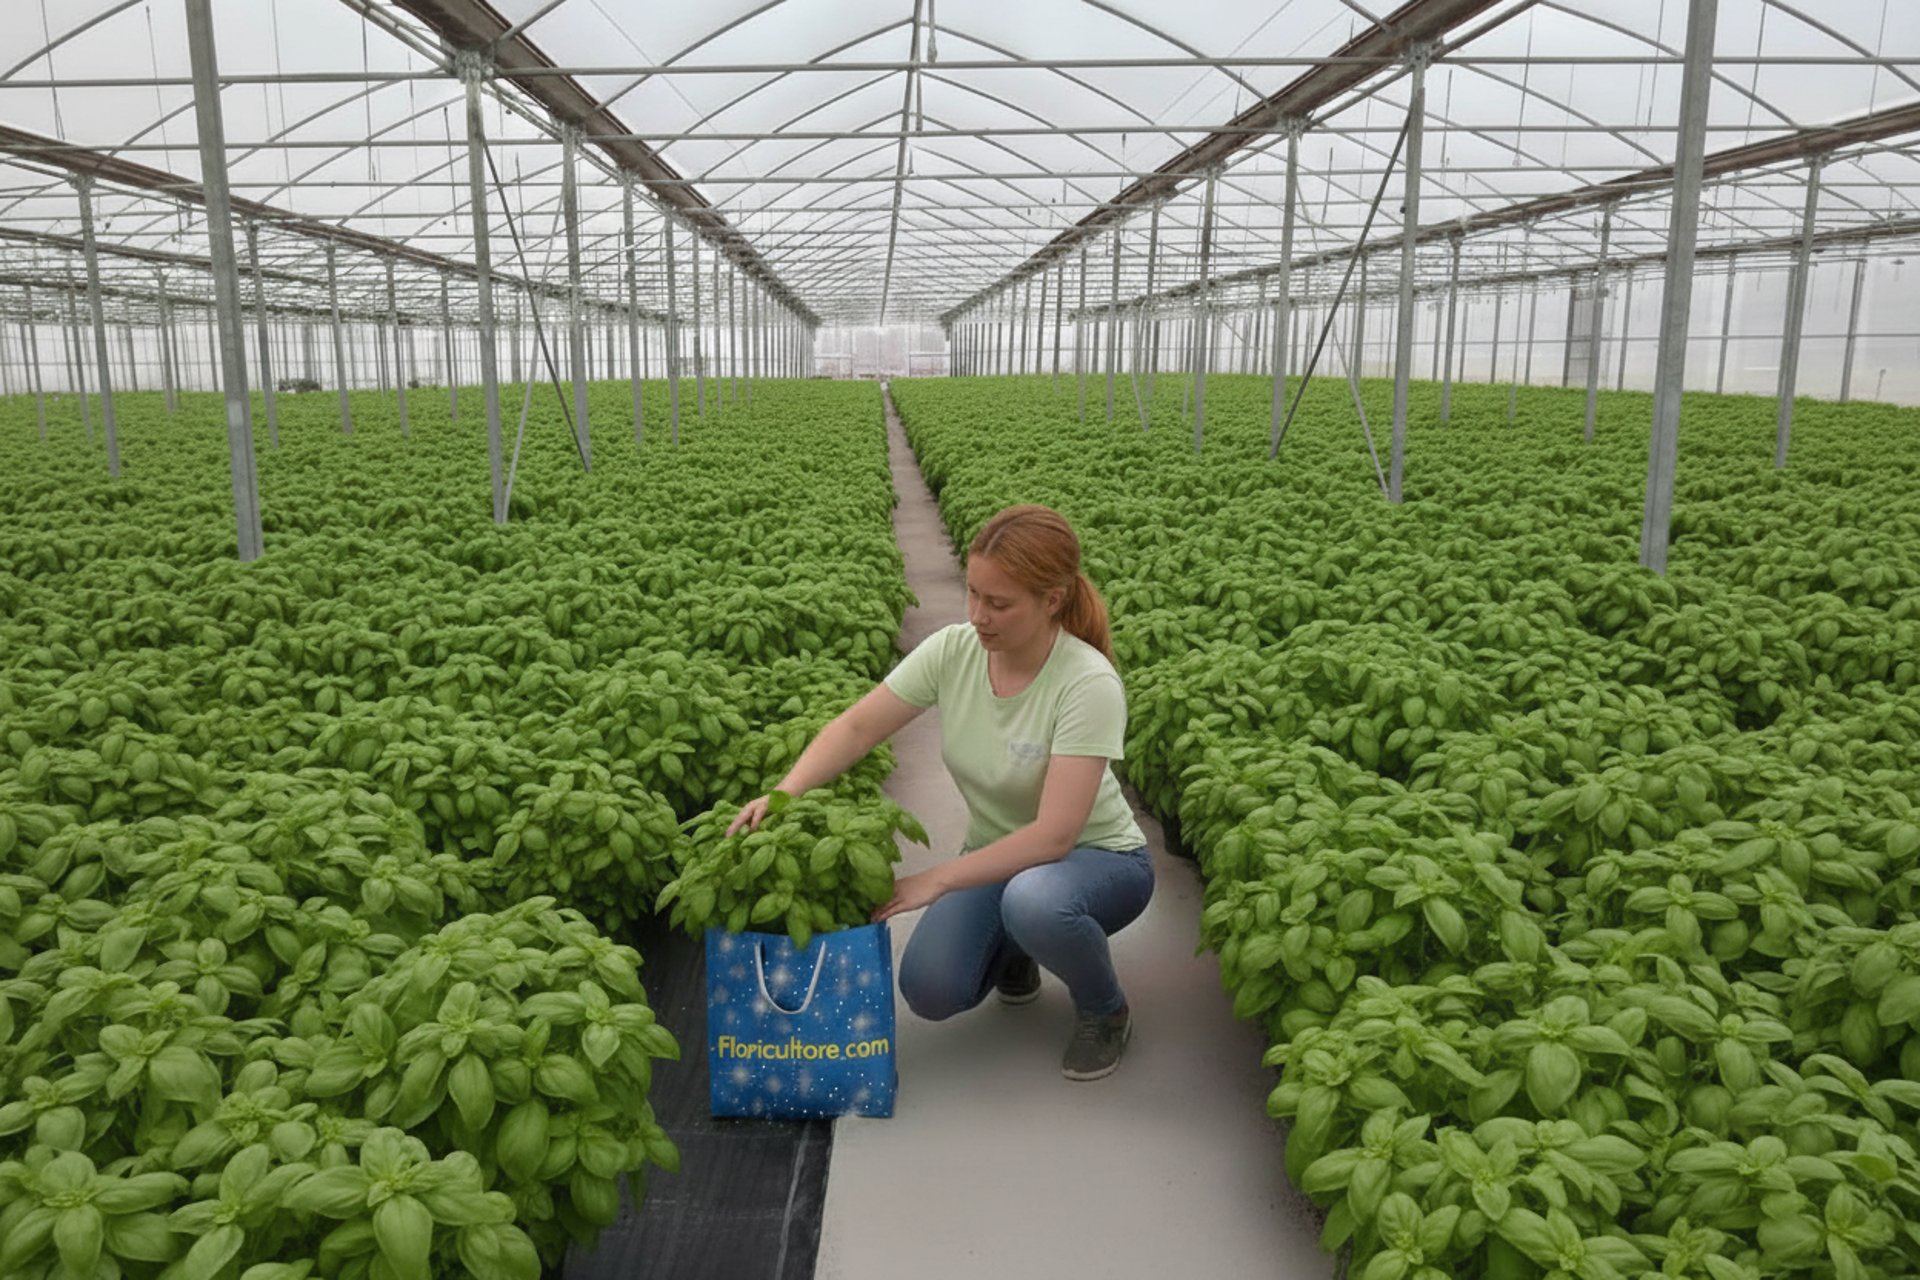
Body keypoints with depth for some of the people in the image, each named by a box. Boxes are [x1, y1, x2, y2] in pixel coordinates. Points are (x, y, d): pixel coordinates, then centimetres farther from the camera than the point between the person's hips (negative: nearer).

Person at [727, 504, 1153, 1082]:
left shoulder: (1088, 684, -29)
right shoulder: (953, 650, -14)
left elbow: (1053, 835, -32)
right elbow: (857, 726, -10)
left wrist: (936, 881, -34)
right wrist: (782, 794, -27)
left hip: (1097, 857, -4)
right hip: (997, 854, 4)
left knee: (1034, 899, -39)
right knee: (930, 989, -20)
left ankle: (1105, 1011, -6)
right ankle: (1013, 951, 15)